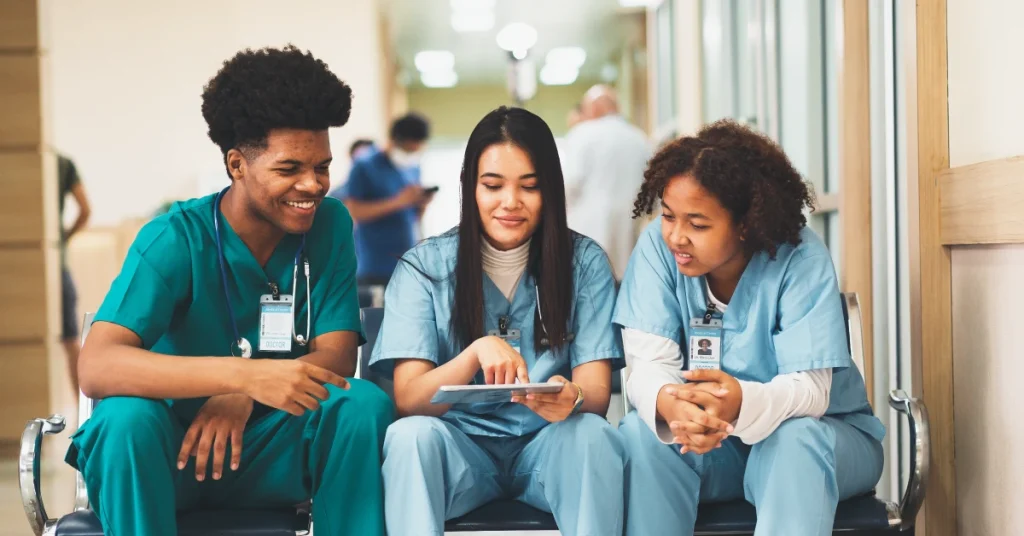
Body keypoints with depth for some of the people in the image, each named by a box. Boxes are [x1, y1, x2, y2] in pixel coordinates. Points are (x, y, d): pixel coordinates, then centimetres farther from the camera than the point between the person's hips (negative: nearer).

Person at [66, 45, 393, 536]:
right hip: (171, 451, -2)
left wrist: (242, 398, -29)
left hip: (272, 450, 3)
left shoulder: (329, 225, -3)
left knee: (366, 402, -23)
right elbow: (96, 368, -28)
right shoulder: (176, 239, -15)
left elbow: (336, 357, -9)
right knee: (126, 416, -34)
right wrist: (245, 374, -42)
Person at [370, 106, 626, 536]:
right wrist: (476, 351, -29)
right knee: (410, 434, -31)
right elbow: (408, 400, -10)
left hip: (548, 448, 1)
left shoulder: (584, 262, 0)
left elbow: (596, 393, -6)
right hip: (459, 448, 0)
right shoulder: (424, 267, -2)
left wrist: (573, 399, -32)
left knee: (591, 433, -31)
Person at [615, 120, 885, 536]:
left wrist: (743, 402, -51)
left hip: (814, 436, -2)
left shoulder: (800, 257, -20)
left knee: (796, 440, -35)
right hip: (708, 440, 2)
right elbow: (649, 364, -18)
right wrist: (669, 403, -44)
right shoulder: (658, 245, -12)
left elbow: (810, 388, -27)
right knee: (639, 434, -27)